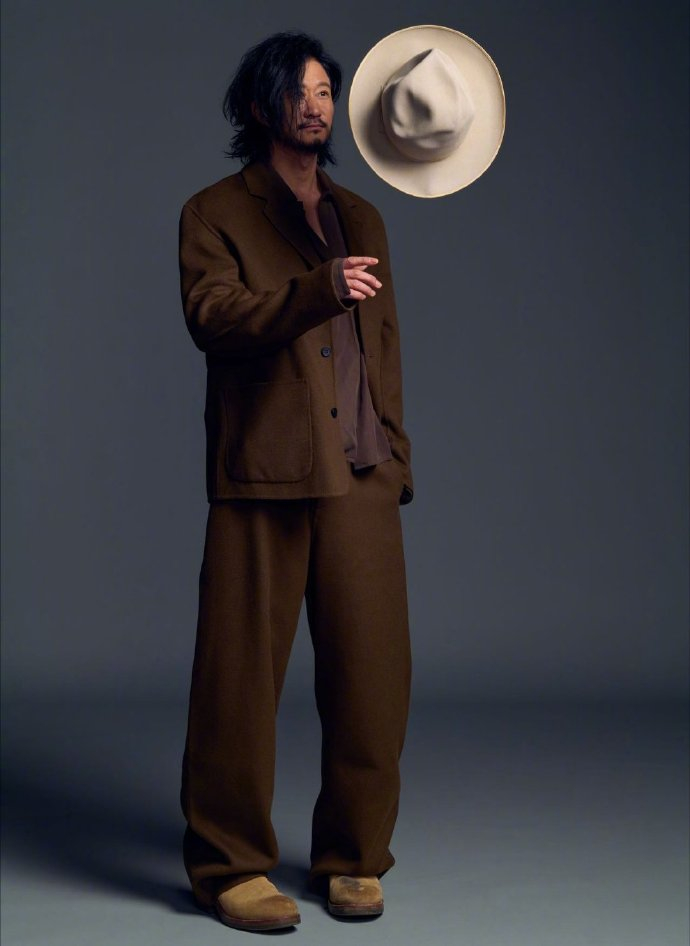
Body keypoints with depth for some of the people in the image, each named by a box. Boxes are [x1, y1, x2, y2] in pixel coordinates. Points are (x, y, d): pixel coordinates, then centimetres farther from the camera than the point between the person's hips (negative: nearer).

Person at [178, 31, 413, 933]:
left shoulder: (364, 219, 22)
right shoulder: (215, 214, 6)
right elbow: (213, 316, -12)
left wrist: (395, 453, 14)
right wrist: (318, 289, -25)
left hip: (362, 481, 5)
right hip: (264, 480, -4)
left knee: (372, 672, 4)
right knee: (242, 677, -2)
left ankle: (353, 858, 18)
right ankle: (231, 866, 11)